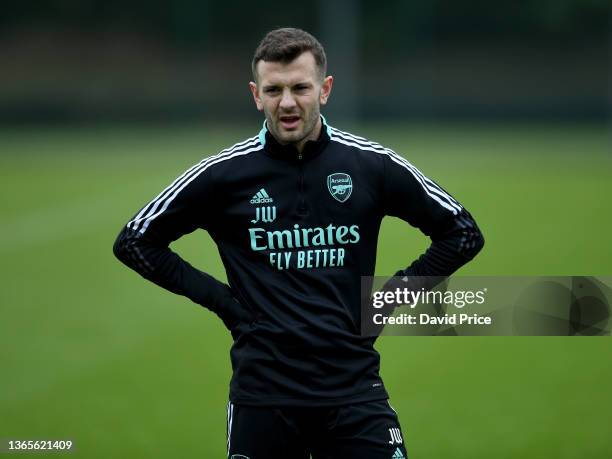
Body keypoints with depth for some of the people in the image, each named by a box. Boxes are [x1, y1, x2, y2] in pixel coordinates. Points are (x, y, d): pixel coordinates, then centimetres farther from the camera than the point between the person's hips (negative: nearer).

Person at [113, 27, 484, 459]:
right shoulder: (223, 173, 0)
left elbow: (463, 233, 12)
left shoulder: (373, 164, 1)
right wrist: (217, 298, 1)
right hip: (261, 391, 0)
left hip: (355, 389, 0)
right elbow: (134, 240, 9)